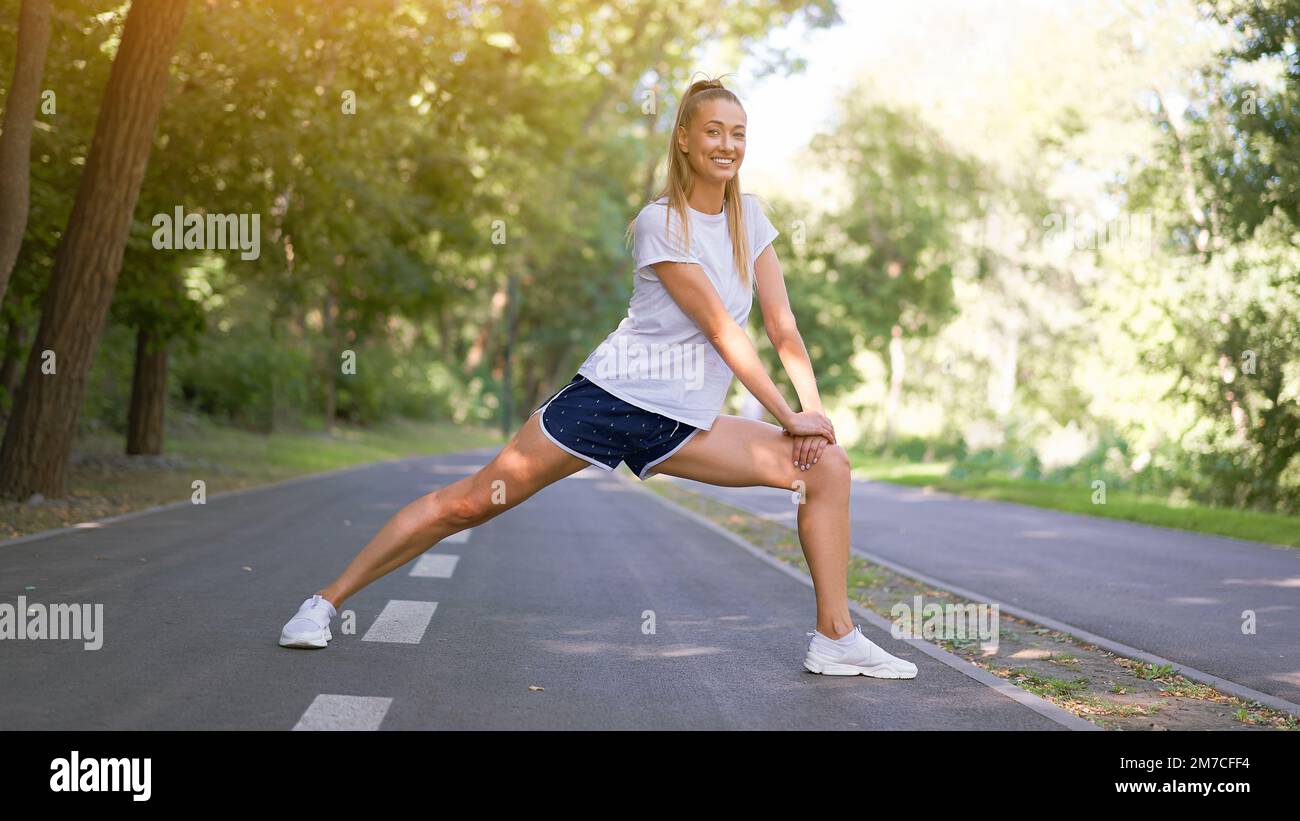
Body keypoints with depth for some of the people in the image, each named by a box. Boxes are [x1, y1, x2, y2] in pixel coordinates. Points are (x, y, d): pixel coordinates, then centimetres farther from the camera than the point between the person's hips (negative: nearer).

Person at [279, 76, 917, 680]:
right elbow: (722, 331, -15)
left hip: (683, 424, 6)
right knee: (470, 501, -7)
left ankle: (835, 639, -2)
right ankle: (328, 599, 6)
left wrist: (814, 407, -8)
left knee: (828, 466, -7)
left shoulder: (748, 218, 8)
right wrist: (791, 417, -13)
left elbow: (782, 326, 5)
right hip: (612, 393, -6)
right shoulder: (660, 223, -11)